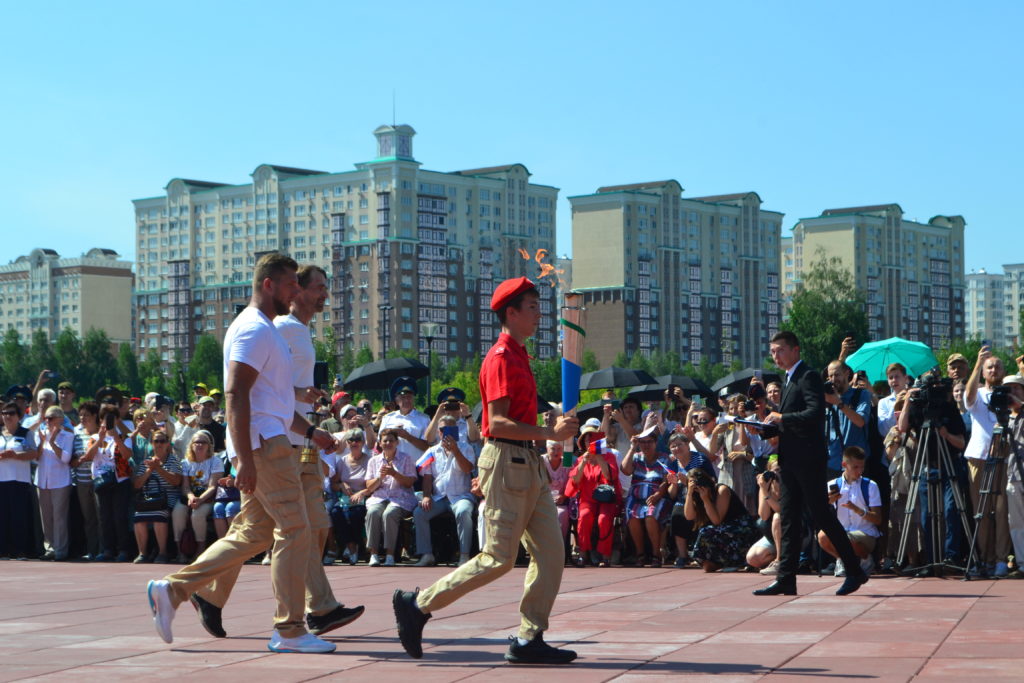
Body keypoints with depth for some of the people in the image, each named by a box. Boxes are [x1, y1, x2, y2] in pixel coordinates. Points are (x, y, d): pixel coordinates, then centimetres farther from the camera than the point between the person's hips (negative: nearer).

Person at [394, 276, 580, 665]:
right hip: (506, 461, -10)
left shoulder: (518, 356, 18)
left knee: (550, 552, 3)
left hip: (528, 464, 10)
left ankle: (529, 639, 5)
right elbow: (498, 423, -20)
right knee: (499, 559, -6)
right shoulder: (501, 358, -12)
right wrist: (549, 433, -25)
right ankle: (417, 605, 5)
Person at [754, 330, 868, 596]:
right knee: (789, 519, 6)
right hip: (790, 461, 9)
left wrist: (782, 418, -18)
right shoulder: (790, 380, 20)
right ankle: (786, 579, 7)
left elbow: (815, 412, -22)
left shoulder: (808, 377, -9)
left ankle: (855, 571, 3)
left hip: (807, 459, -9)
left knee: (821, 515, -5)